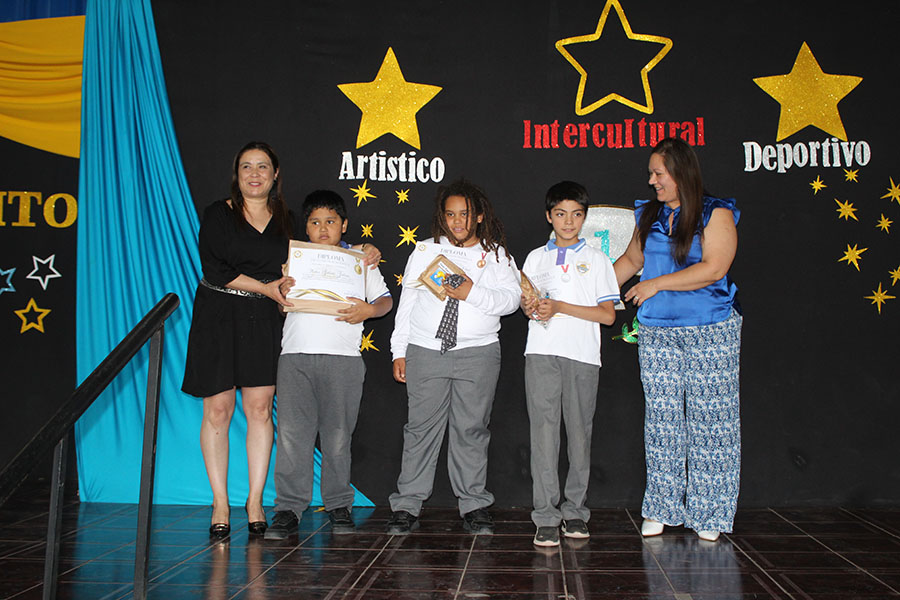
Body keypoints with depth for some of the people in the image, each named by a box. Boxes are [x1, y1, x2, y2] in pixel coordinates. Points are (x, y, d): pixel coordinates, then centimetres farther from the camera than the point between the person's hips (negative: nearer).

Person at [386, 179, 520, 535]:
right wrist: (399, 351, 6)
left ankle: (473, 506, 10)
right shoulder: (424, 252, 13)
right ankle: (407, 506, 6)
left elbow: (511, 299, -3)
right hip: (425, 350, 1)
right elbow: (406, 302, 12)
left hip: (478, 353, 0)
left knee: (472, 429, 2)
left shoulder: (496, 255, 10)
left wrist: (472, 292, -18)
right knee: (421, 427, 0)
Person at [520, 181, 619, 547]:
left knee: (579, 432, 2)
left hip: (582, 355, 0)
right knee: (544, 431, -7)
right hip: (541, 353, 1)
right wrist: (530, 307, -6)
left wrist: (560, 307, -9)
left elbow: (608, 314, 1)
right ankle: (546, 517, -5)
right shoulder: (536, 258, 16)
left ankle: (574, 511, 14)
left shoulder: (597, 260, 10)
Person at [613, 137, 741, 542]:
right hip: (657, 333, 5)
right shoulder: (649, 215, 11)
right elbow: (632, 259, 24)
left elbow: (713, 268, -15)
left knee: (709, 420, 0)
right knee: (661, 420, 5)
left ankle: (708, 514, 10)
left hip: (711, 332, -4)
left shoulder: (716, 214, -5)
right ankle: (661, 508, 14)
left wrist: (657, 284, -13)